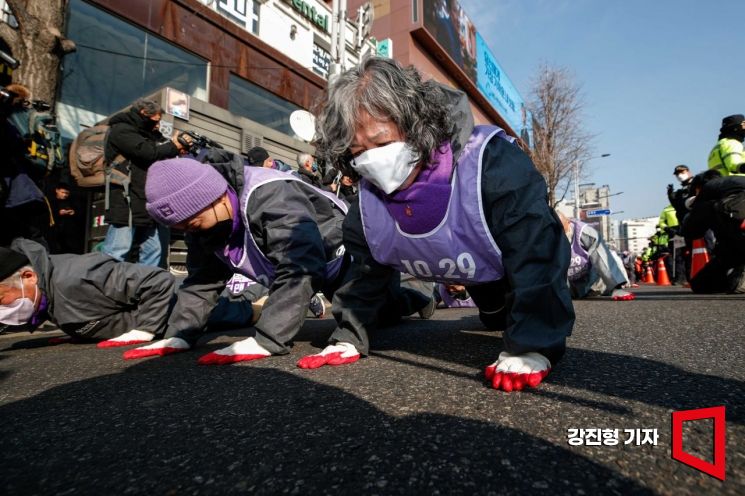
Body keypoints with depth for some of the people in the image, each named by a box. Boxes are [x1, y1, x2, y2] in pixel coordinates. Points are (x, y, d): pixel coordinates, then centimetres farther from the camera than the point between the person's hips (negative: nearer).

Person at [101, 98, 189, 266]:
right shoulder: (121, 130, -2)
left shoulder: (144, 134, 26)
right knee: (116, 254, -12)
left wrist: (177, 150, 6)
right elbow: (148, 152, -16)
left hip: (144, 205, 10)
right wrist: (173, 146, -2)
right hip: (126, 204, -9)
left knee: (152, 251, 9)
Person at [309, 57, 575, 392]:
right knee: (496, 320, 28)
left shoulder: (493, 164, -43)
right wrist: (348, 338, -15)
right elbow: (366, 270, -12)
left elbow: (537, 254, -43)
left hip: (521, 270, -4)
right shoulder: (368, 197, -24)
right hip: (475, 276, 5)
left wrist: (533, 348, -46)